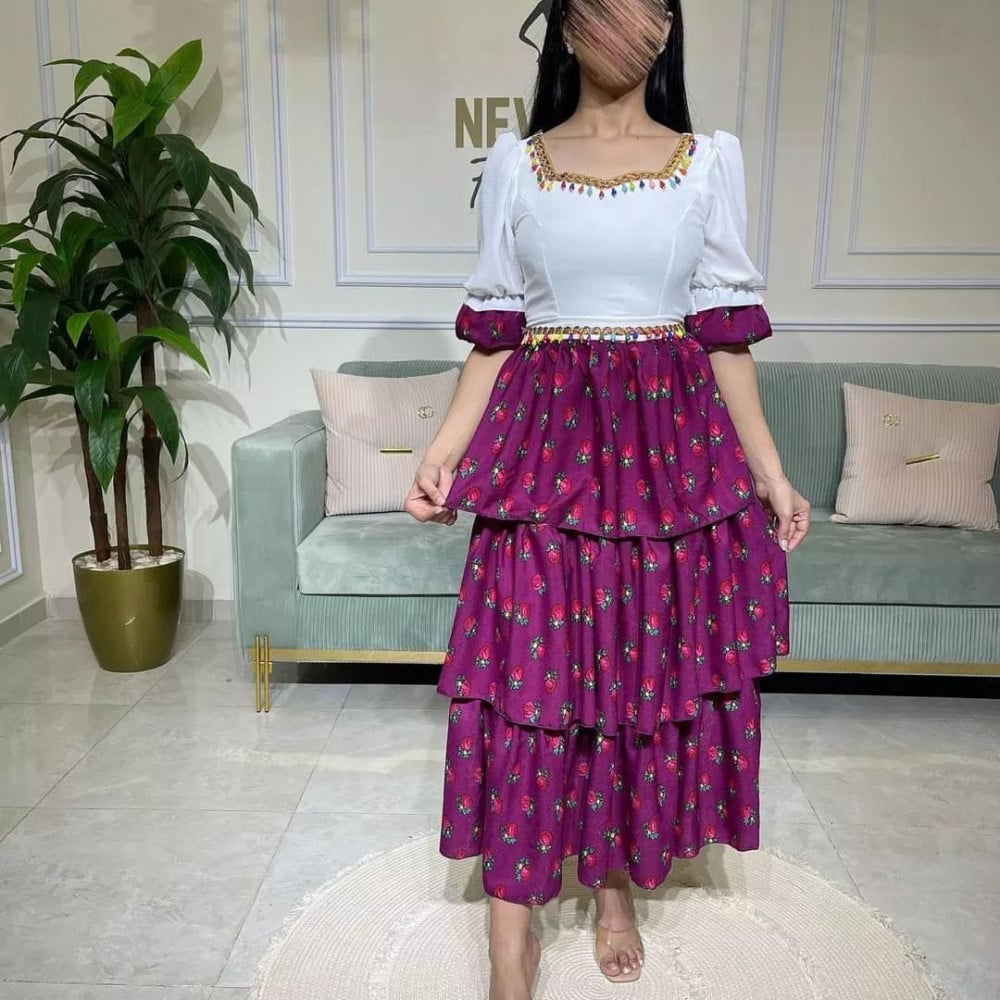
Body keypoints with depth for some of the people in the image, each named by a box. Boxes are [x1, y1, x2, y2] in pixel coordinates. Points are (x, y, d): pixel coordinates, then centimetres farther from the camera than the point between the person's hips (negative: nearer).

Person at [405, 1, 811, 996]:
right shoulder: (516, 163, 6)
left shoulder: (711, 159, 7)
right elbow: (493, 332, 5)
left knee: (654, 666, 7)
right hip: (546, 443, -1)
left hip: (671, 442, 1)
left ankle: (617, 882, 31)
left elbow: (726, 333, 5)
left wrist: (767, 469, 1)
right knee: (527, 674, -2)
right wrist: (444, 450, -7)